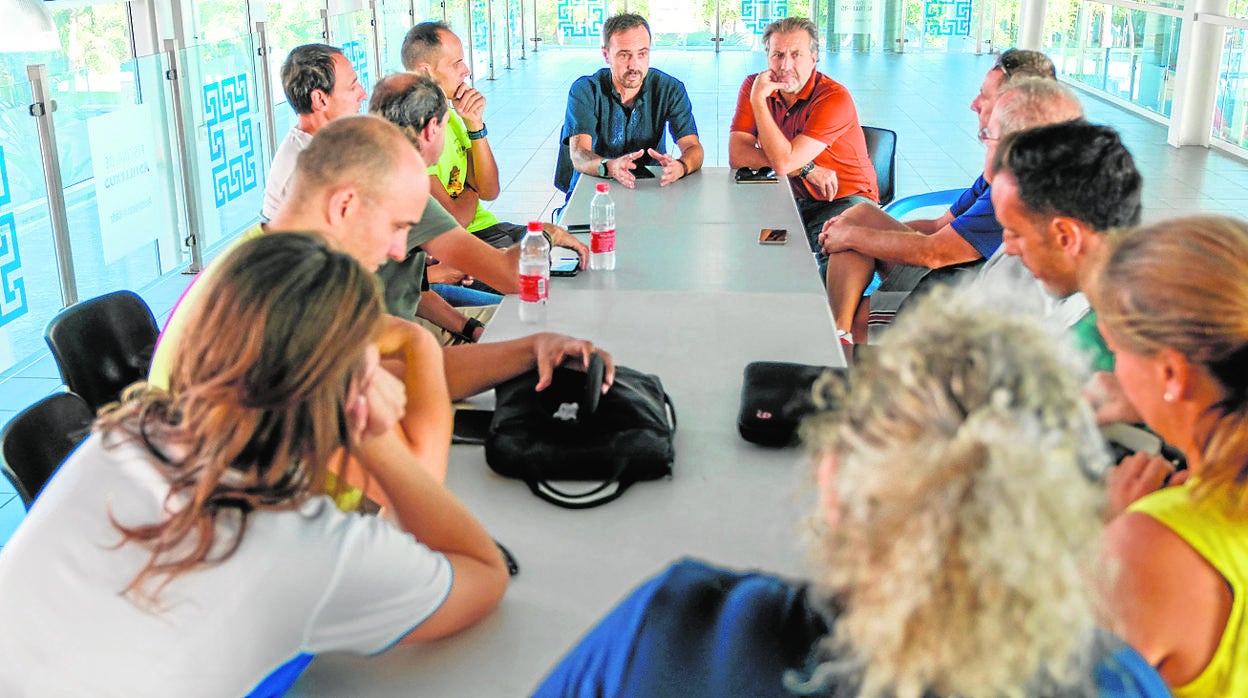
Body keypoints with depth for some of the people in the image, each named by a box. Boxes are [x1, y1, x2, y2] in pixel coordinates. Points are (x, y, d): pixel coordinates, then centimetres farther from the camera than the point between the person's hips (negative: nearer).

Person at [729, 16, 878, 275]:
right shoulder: (753, 86, -1)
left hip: (845, 200, -4)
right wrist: (805, 169, -19)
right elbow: (737, 155, -12)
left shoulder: (835, 98, -17)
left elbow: (783, 162, -24)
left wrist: (759, 100, -19)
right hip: (788, 200, 5)